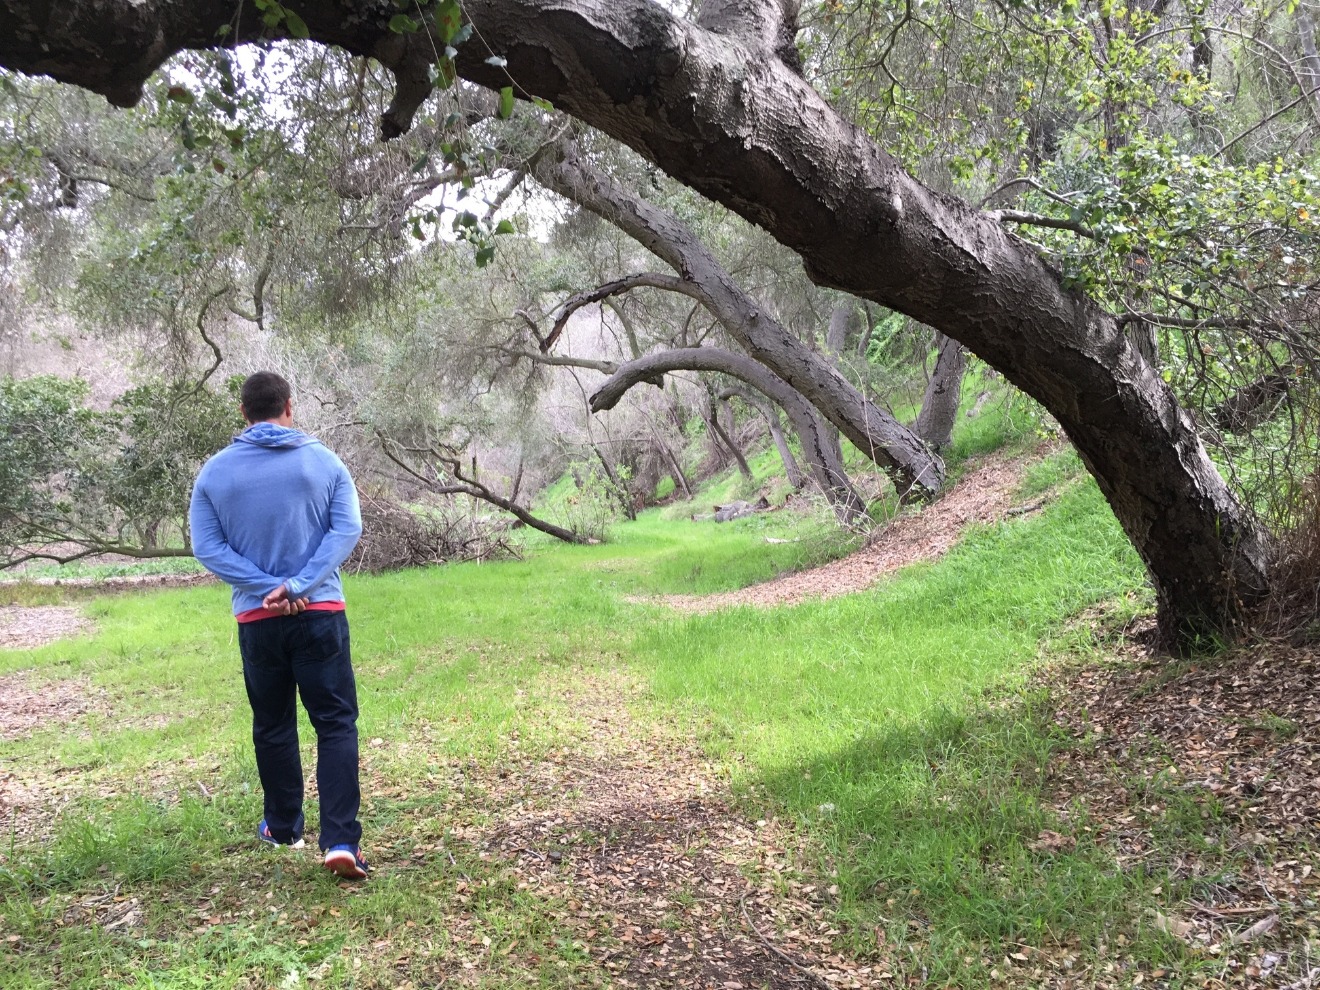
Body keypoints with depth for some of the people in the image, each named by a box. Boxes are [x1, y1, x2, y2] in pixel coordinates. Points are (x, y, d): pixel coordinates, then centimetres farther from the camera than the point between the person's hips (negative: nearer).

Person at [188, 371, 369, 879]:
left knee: (273, 727, 17)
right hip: (321, 613, -1)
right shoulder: (324, 461, -1)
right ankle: (341, 839, -10)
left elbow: (208, 547, -5)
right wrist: (299, 585, -15)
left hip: (257, 619, 2)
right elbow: (347, 529, -10)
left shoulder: (215, 471, 1)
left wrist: (266, 586, -10)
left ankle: (284, 826, 30)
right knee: (336, 724, 0)